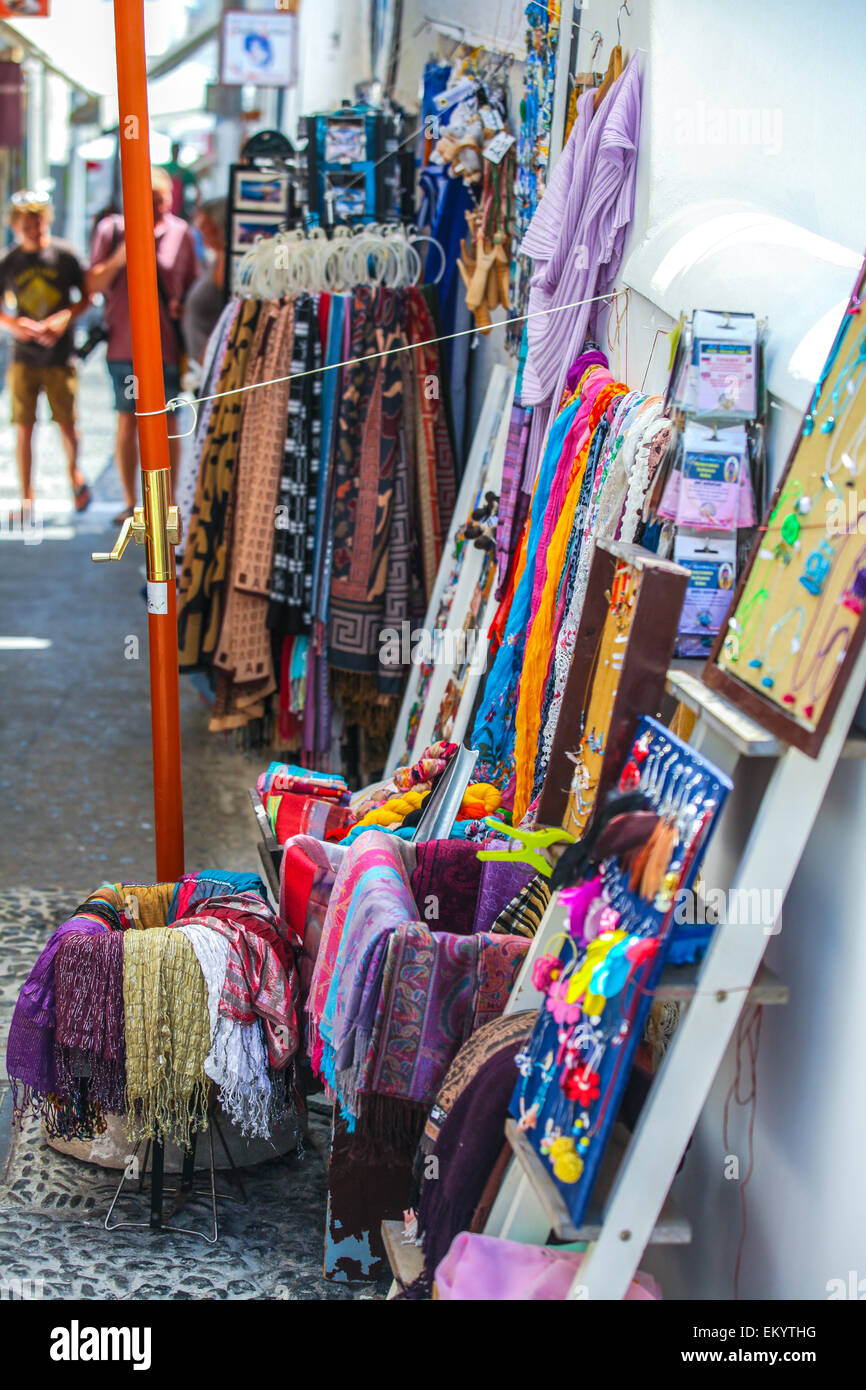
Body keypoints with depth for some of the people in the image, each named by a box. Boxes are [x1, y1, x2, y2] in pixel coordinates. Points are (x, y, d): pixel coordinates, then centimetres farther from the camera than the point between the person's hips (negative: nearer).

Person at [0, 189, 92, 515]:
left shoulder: (64, 254, -3)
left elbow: (87, 295, 3)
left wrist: (65, 318, -14)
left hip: (59, 356, -1)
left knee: (66, 423, 3)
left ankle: (74, 473, 32)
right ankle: (27, 497, 11)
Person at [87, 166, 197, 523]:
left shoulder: (180, 233, 3)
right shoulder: (111, 229, 2)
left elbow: (194, 287, 12)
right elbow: (93, 285, -1)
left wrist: (183, 307, -8)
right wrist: (119, 259, -17)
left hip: (167, 347, 0)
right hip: (124, 345, 0)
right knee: (126, 423, 5)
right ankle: (130, 502, 15)